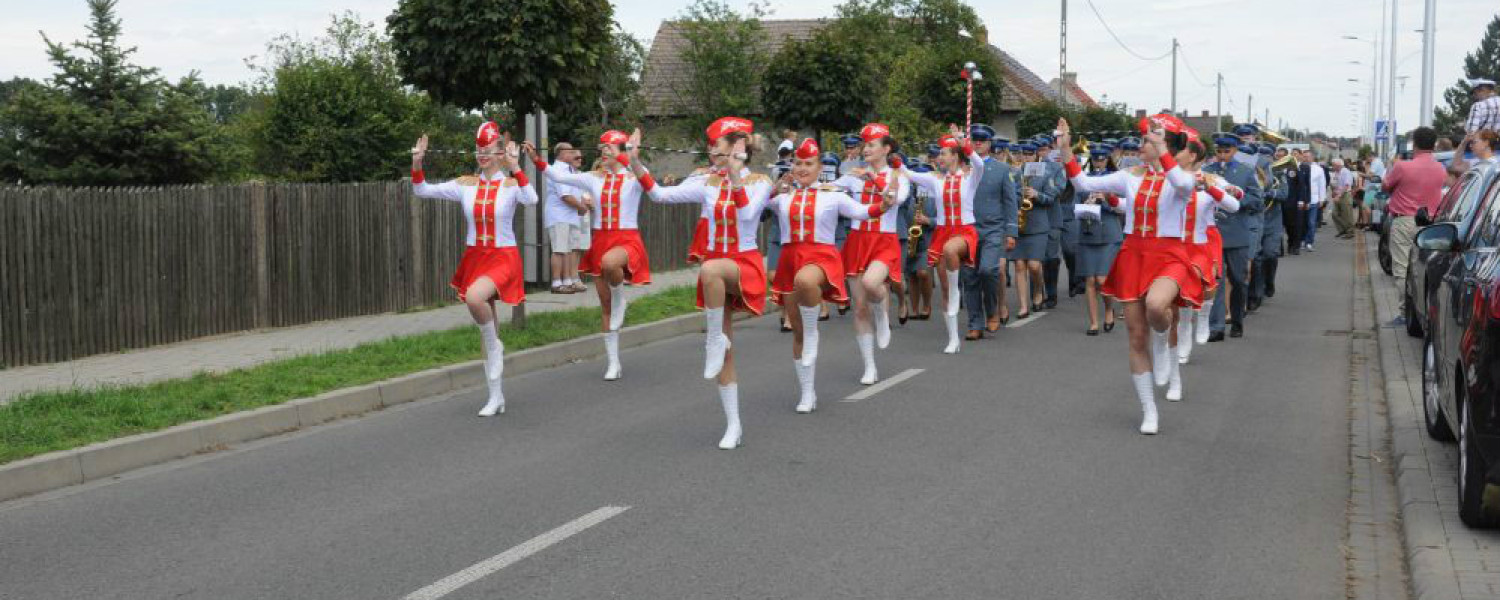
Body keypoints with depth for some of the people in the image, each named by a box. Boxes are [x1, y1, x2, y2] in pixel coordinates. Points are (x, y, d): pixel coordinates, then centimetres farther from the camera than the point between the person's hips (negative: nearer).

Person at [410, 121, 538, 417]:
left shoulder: (511, 184, -7)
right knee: (485, 329, 10)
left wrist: (515, 169, -35)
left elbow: (531, 200, -29)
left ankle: (494, 344, -6)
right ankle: (496, 397, 20)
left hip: (503, 257, -5)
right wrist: (417, 163, -12)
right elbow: (422, 191, 3)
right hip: (474, 257, 5)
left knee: (474, 296, -36)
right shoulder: (465, 185, 4)